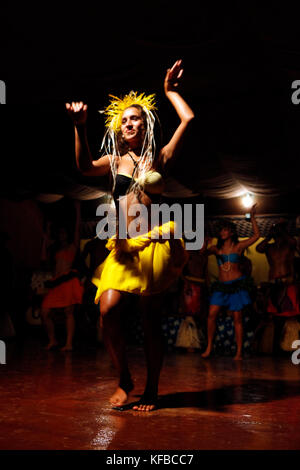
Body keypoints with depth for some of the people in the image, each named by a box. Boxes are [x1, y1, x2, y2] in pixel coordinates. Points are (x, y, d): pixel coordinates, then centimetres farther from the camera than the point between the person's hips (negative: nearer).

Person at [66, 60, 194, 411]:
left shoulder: (159, 158, 12)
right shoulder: (115, 161, 14)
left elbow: (188, 119, 5)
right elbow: (85, 167, -8)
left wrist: (170, 91, 18)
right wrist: (80, 128, -20)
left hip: (153, 244, -1)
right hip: (124, 247, 1)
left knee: (151, 320, 1)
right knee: (108, 308, -18)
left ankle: (151, 390, 15)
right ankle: (124, 379, 3)